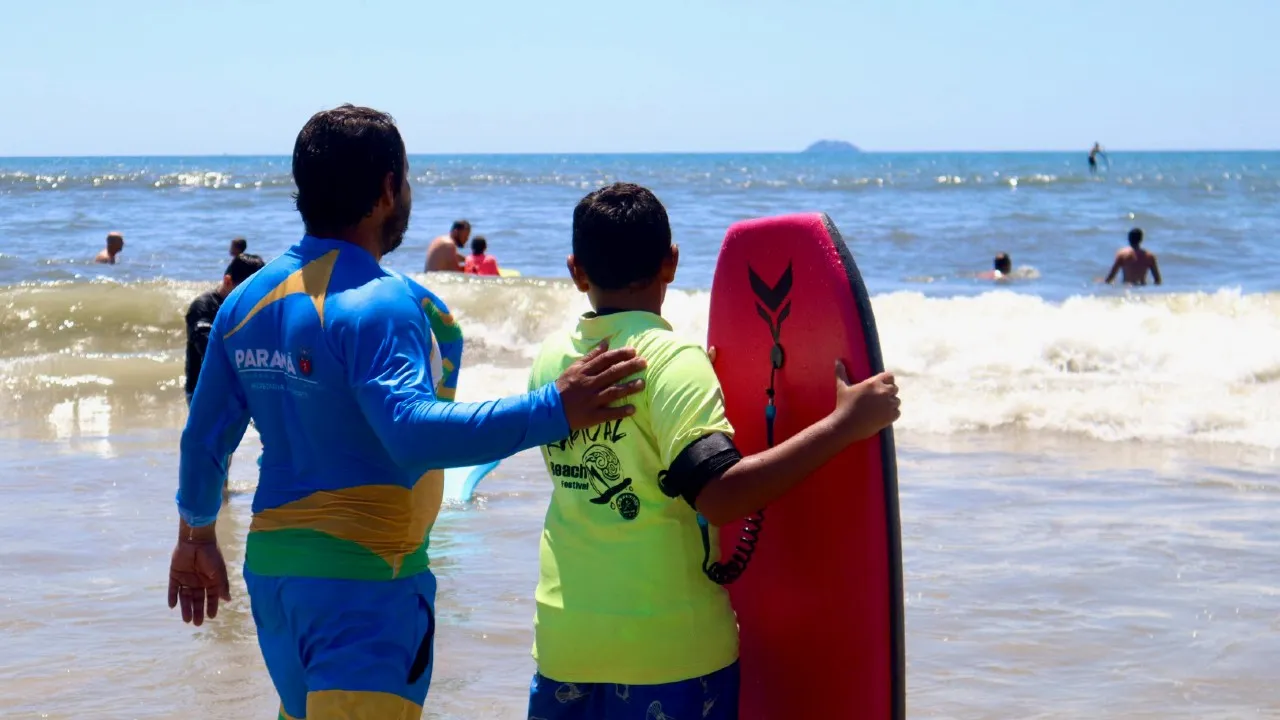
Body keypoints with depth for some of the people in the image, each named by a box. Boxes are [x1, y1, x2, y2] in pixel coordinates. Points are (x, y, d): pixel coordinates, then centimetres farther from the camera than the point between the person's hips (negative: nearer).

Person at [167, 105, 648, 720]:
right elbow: (414, 434, -33)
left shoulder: (247, 300, 7)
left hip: (272, 558, 8)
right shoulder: (380, 303, -17)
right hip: (361, 576, -8)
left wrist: (197, 536, 30)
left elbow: (205, 439, 15)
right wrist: (552, 411, -36)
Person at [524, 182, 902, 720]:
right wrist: (844, 424, -22)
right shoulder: (670, 358, -14)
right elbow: (719, 496, -26)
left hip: (563, 639, 6)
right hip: (669, 651, -5)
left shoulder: (552, 358, 5)